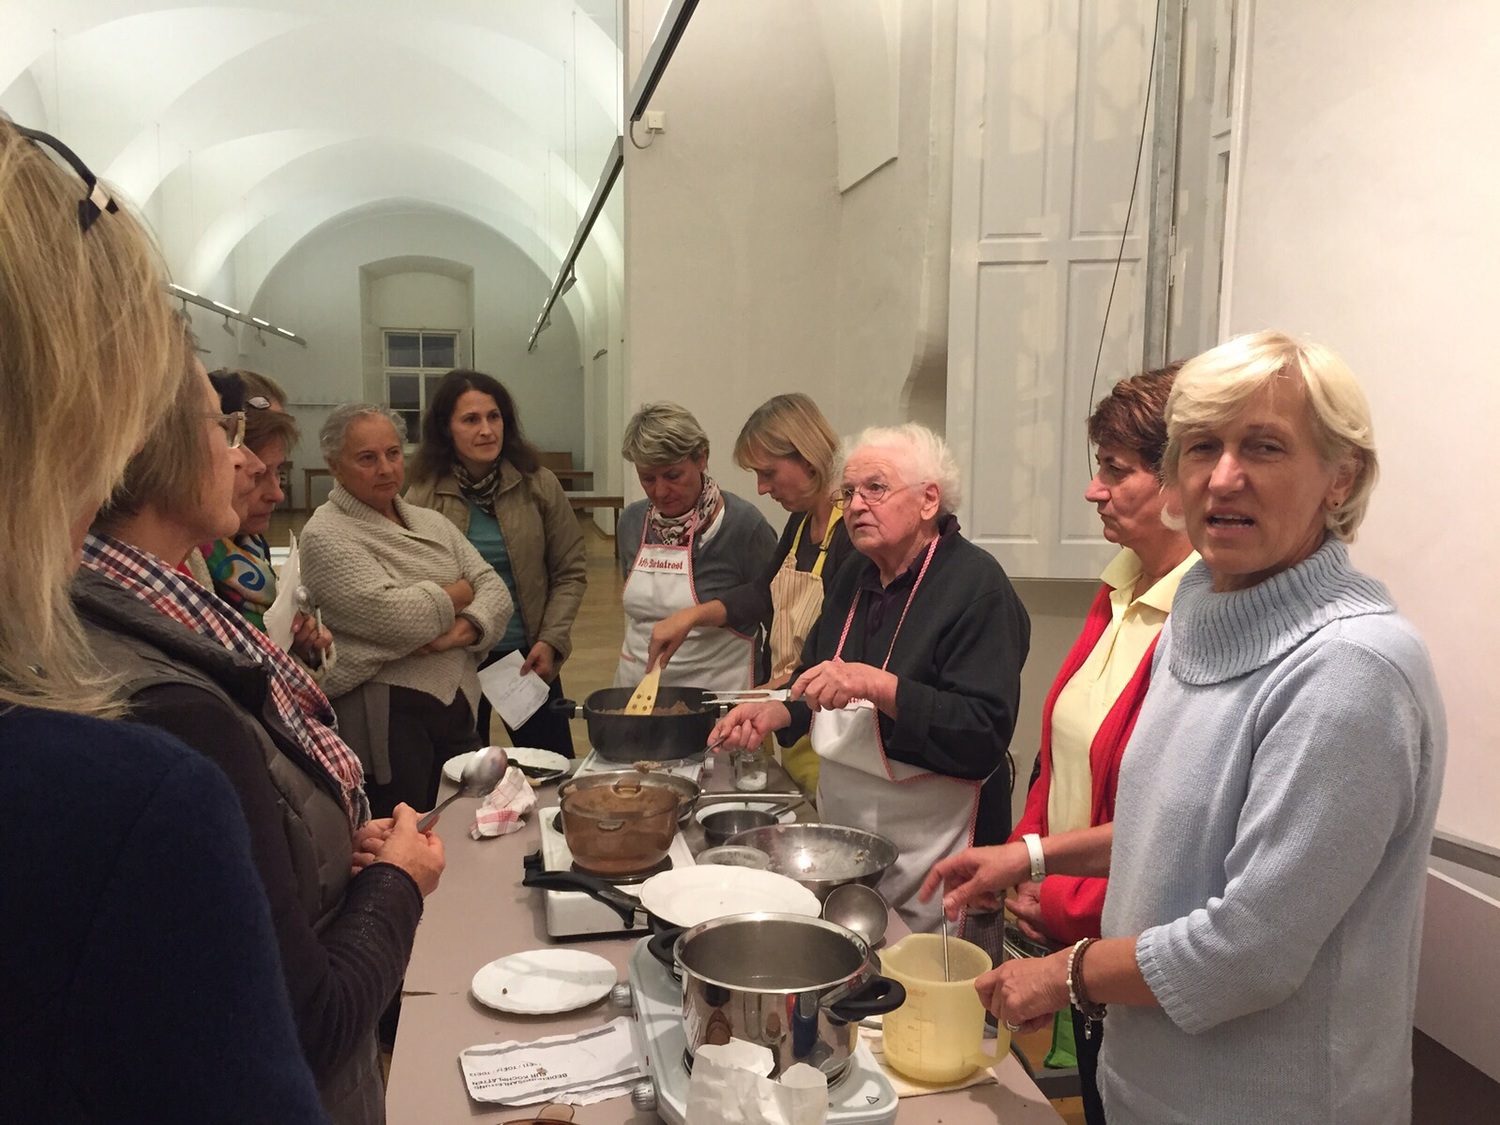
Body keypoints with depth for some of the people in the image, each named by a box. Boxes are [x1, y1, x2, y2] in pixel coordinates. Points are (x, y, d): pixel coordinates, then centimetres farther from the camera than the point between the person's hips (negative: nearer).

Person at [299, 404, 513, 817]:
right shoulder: (327, 535, -7)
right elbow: (391, 617, -20)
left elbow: (494, 589, 6)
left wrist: (467, 629, -15)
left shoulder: (431, 522, 15)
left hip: (456, 704, 7)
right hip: (386, 716, -7)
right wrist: (459, 593, -3)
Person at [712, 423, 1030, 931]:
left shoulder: (977, 587, -17)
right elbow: (814, 676, 19)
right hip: (843, 824, 7)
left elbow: (985, 733, -25)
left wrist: (877, 687, -30)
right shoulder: (855, 579, 7)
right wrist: (776, 712, -1)